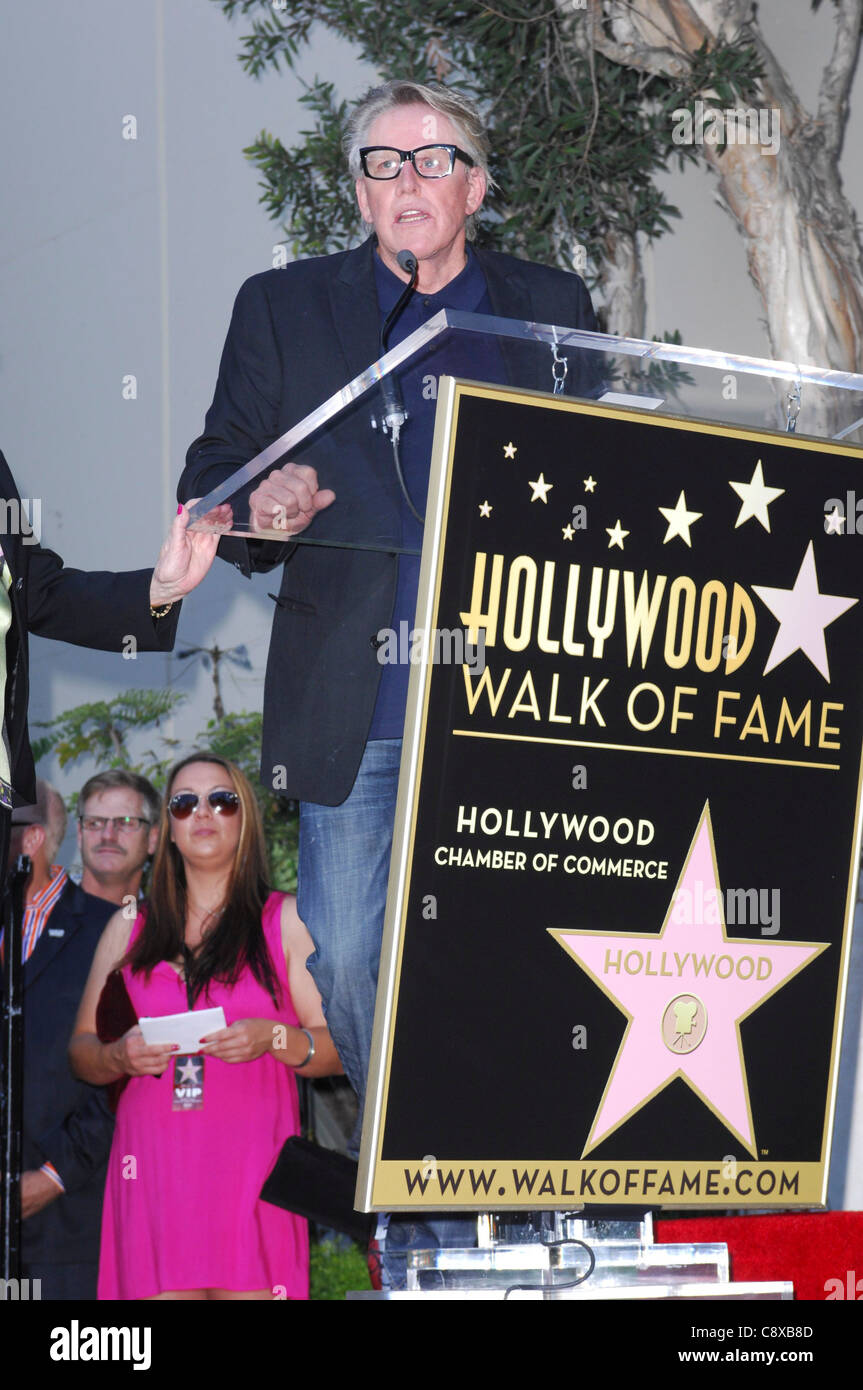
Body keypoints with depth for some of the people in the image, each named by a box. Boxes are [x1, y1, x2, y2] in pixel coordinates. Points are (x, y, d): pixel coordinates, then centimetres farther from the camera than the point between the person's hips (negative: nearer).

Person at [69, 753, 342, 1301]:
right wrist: (118, 1057, -5)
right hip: (152, 1169, 2)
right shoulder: (129, 927, 18)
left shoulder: (288, 920, 11)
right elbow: (81, 1050, 17)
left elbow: (340, 1048, 5)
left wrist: (273, 1038, -13)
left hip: (252, 1171, -2)